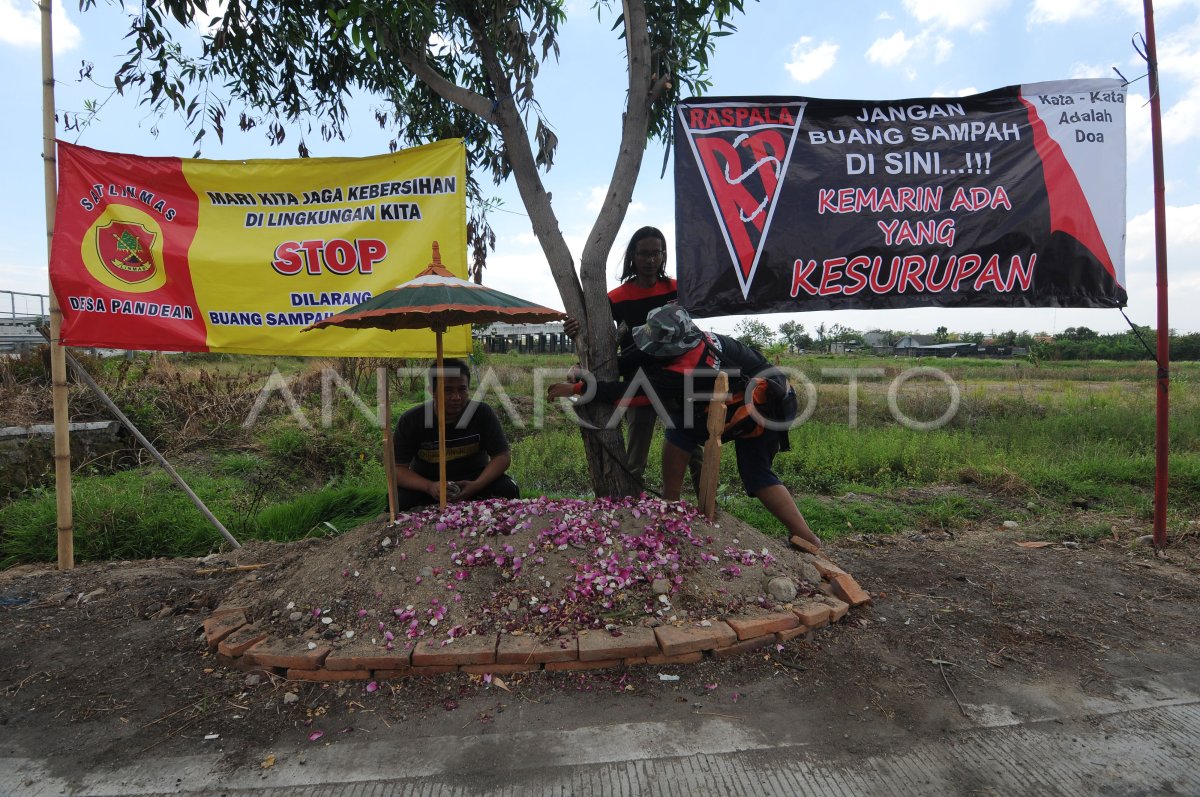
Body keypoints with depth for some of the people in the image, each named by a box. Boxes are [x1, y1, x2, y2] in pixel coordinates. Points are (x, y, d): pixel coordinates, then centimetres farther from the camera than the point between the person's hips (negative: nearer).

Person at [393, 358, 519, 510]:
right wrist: (429, 487, -33)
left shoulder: (482, 413, -13)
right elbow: (398, 468, -14)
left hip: (474, 479, 1)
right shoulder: (410, 421, -14)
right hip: (426, 482, 0)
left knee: (507, 489, -26)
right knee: (397, 500, -31)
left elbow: (502, 456, -11)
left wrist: (477, 485, -29)